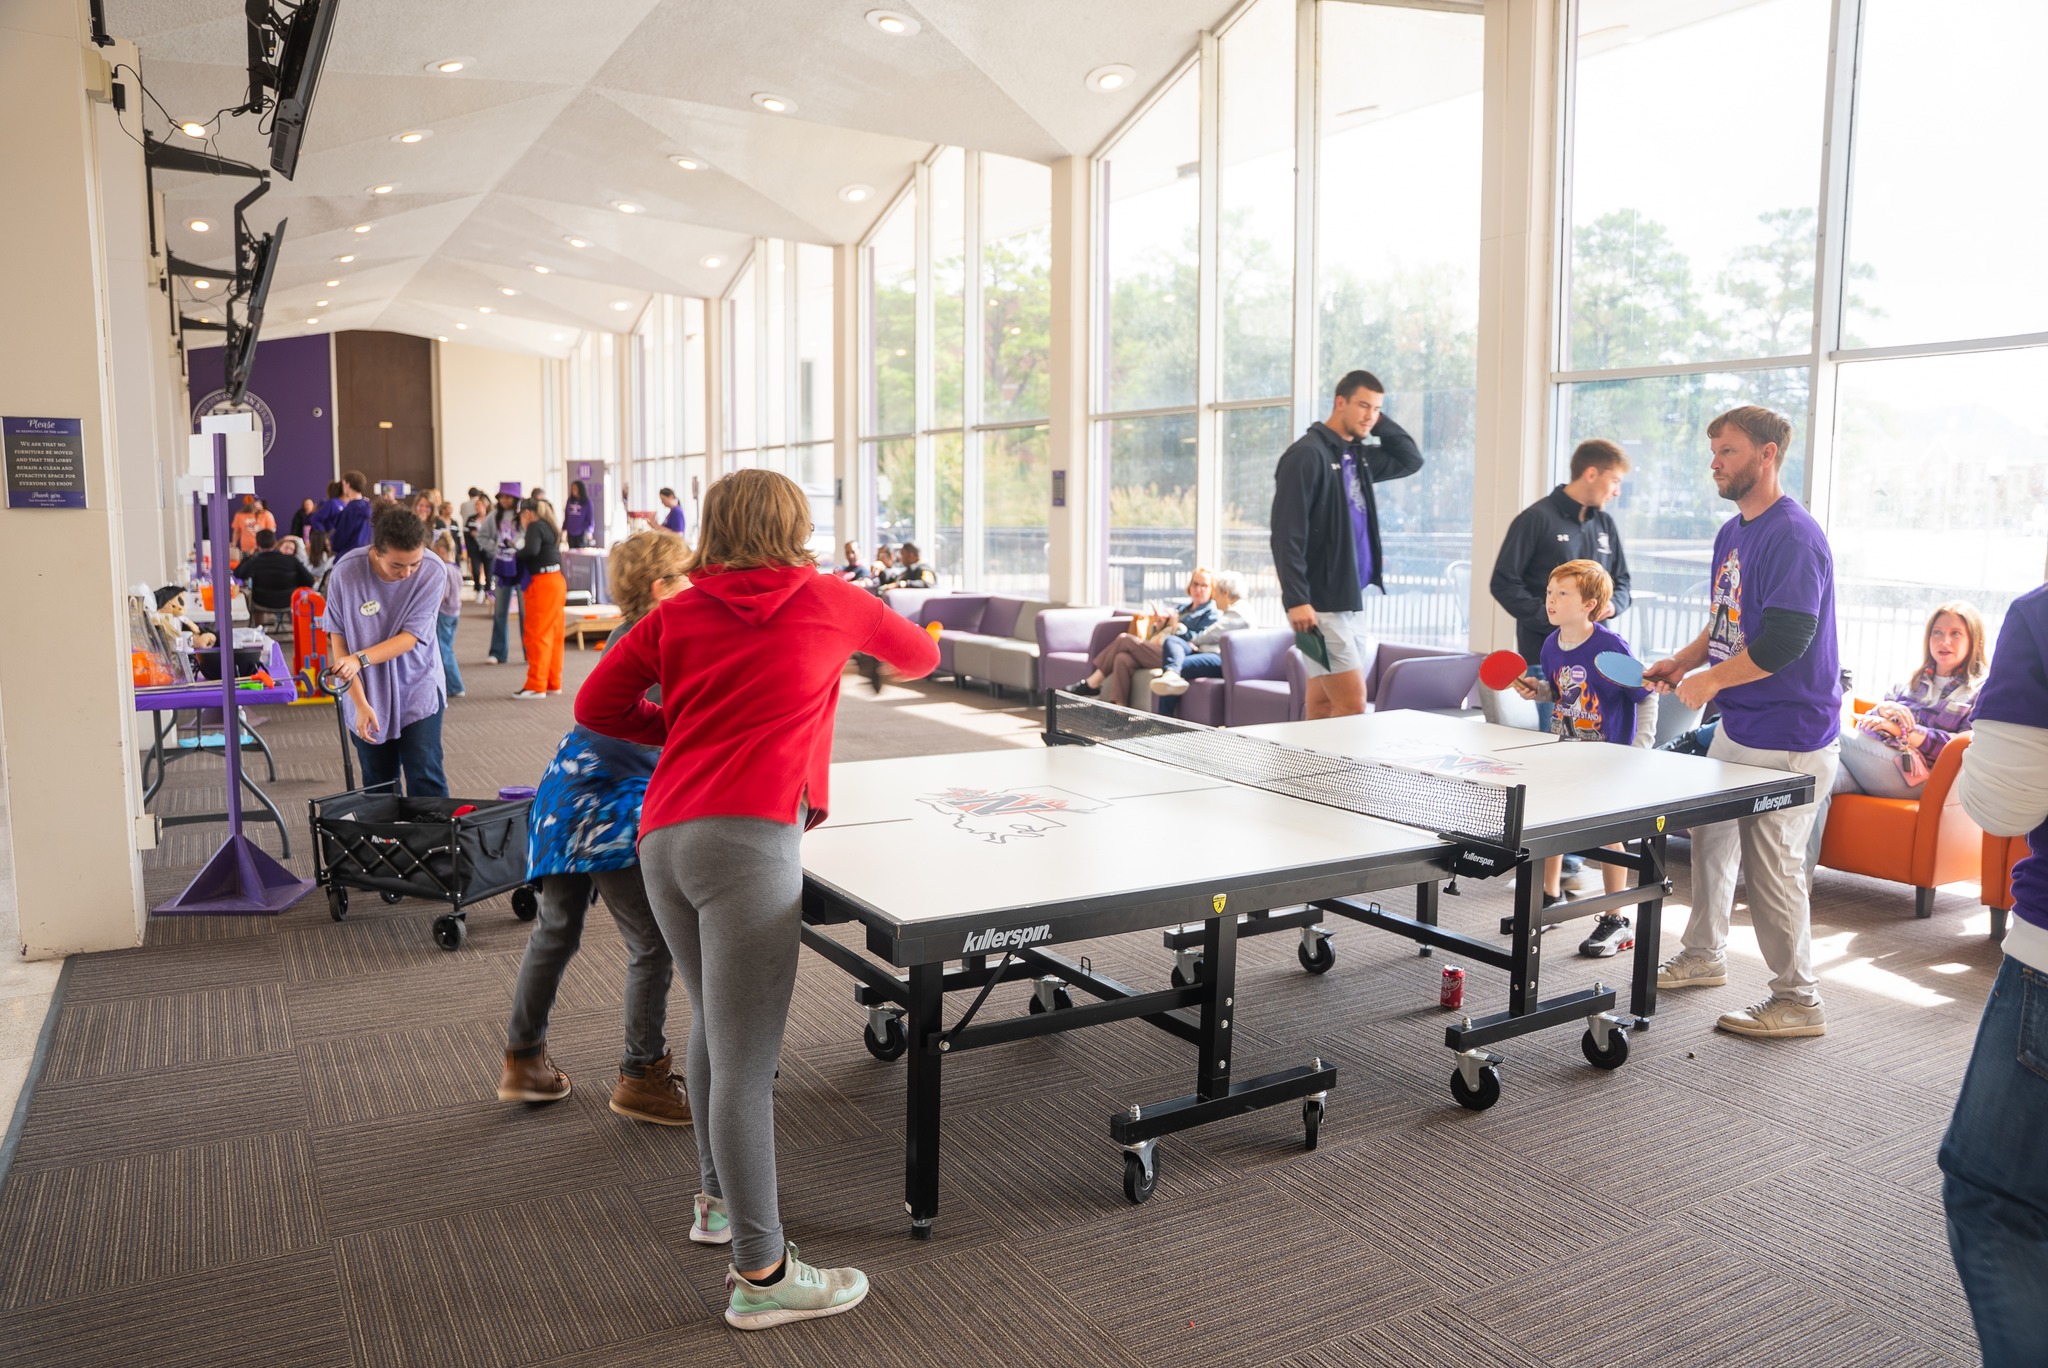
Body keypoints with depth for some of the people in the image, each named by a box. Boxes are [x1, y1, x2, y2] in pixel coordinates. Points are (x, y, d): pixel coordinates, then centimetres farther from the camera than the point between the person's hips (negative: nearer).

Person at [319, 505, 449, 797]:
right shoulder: (347, 572, -17)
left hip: (418, 693, -1)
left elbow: (410, 637, -16)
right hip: (368, 696, 1)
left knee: (426, 780, -7)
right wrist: (360, 704, -15)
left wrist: (361, 659, -31)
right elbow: (338, 641, -10)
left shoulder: (432, 572, -18)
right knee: (378, 786, 8)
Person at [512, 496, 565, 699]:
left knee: (536, 635, -5)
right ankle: (553, 683, 18)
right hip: (558, 579, 9)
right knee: (554, 633, 12)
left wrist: (516, 553, -10)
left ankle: (536, 685, -4)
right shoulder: (550, 527, 16)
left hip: (542, 583, -9)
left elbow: (531, 550, -26)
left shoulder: (535, 527, -11)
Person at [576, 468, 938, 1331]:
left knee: (715, 1027, 22)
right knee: (744, 1062, -4)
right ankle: (761, 1274, 5)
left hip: (664, 838, 6)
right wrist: (871, 639, 47)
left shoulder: (677, 614, 14)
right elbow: (921, 657, 25)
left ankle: (719, 1197, 39)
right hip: (750, 839, -5)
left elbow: (595, 708, 13)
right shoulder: (828, 600, 8)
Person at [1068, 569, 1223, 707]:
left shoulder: (1212, 613, 6)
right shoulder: (1182, 605, 28)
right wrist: (1161, 623, 6)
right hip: (1155, 651, 8)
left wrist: (1177, 626, -12)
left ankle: (1091, 684, -8)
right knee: (1122, 659, -23)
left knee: (1125, 639, -18)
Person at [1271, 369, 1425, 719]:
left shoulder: (1358, 455, 15)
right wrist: (1296, 599, -22)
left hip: (1352, 600, 8)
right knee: (1352, 704, -11)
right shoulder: (1307, 454, -10)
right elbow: (1286, 534, -16)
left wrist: (1380, 423, 13)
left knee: (1323, 706, 10)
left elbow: (1411, 460, 27)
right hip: (1321, 605, -8)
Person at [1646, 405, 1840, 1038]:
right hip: (1736, 726, 10)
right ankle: (1704, 957, 37)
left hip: (1787, 736, -10)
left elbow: (1786, 641, -26)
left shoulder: (1794, 537, -18)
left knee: (1771, 867, -4)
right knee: (1711, 837, 19)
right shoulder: (1731, 534, 12)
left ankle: (1798, 1002, 11)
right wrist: (1681, 662, 9)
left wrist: (1709, 681, -16)